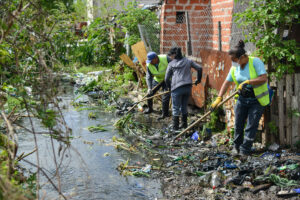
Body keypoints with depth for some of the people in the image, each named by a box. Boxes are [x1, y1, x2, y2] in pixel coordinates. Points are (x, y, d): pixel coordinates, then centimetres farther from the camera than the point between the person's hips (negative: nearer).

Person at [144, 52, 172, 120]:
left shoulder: (165, 58, -28)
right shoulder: (149, 65, -19)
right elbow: (148, 77, -20)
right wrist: (149, 88, -31)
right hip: (157, 80, 4)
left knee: (166, 96, -13)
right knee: (149, 94, 5)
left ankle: (165, 114, 0)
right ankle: (150, 109, 29)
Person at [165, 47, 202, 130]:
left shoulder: (171, 64, 2)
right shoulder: (188, 61, 9)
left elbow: (167, 79, 3)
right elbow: (199, 68, 6)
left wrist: (170, 87, 20)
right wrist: (198, 79, 18)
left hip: (177, 88, -4)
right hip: (188, 87, 4)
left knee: (175, 108, 6)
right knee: (184, 106, 20)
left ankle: (175, 127, 8)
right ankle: (184, 124, 27)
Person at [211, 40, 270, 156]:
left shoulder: (255, 62, -15)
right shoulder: (235, 67, 2)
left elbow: (264, 78, -23)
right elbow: (227, 82, 4)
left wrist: (247, 82, -27)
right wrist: (219, 98, -4)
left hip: (257, 99, -5)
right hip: (242, 98, 5)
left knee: (251, 125, -4)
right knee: (238, 124, 7)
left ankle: (245, 149, 4)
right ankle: (236, 146, 25)